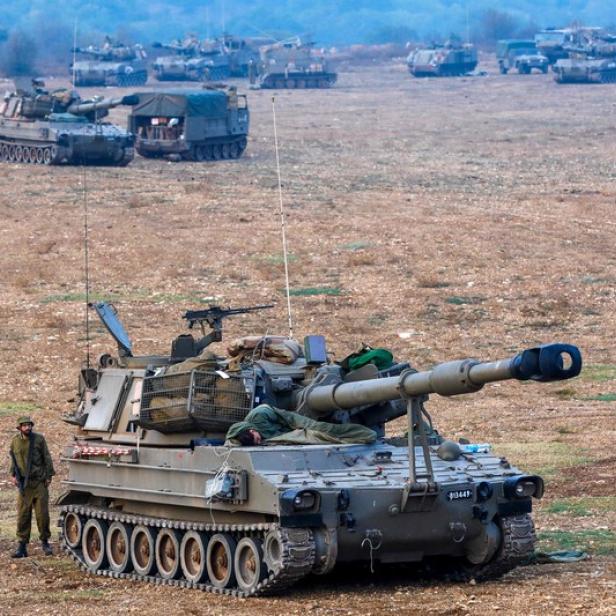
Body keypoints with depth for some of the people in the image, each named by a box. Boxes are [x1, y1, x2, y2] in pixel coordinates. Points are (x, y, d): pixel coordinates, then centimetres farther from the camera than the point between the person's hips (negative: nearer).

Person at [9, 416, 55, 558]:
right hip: (23, 484, 1)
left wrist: (48, 476, -2)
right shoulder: (15, 441, 5)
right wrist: (13, 475, 5)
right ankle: (22, 545, 3)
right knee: (23, 516, -1)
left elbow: (47, 458, 3)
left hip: (39, 482, -1)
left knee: (42, 514, 0)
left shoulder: (39, 439, -1)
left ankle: (45, 542, 14)